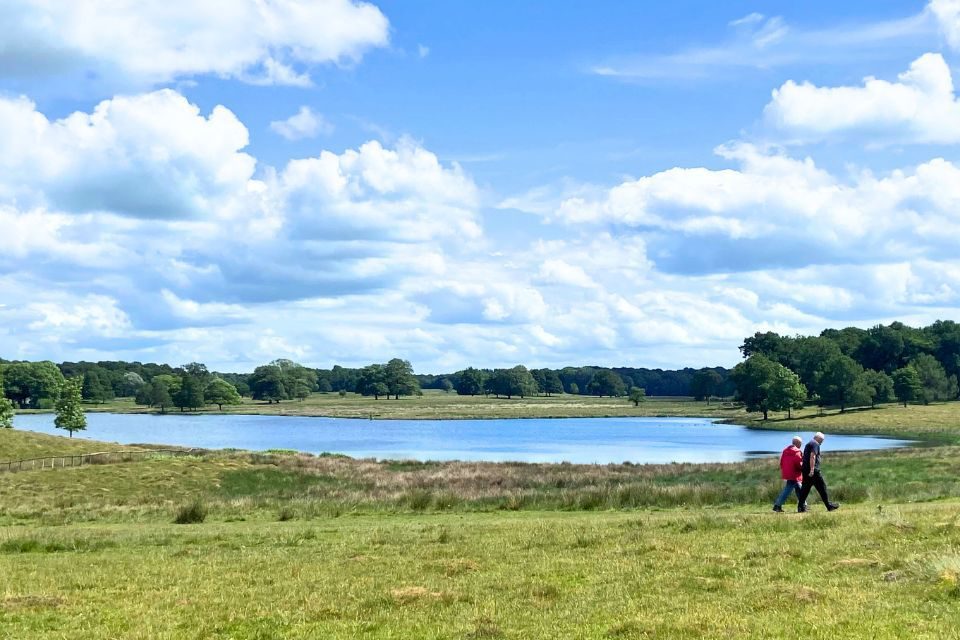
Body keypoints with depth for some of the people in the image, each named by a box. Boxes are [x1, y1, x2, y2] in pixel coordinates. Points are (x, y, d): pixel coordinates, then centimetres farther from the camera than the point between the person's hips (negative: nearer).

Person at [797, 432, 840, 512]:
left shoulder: (808, 444, 24)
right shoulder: (815, 444, -7)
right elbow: (812, 456, -19)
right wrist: (812, 469, -25)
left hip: (805, 470, 9)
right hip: (813, 471, -9)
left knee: (805, 488, 6)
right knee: (822, 487, -2)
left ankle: (801, 507, 1)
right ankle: (829, 506, 2)